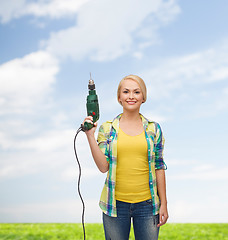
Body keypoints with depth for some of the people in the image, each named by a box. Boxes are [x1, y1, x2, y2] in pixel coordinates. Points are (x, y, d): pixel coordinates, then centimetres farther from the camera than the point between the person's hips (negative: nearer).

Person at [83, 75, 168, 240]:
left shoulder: (154, 129, 4)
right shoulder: (107, 128, 2)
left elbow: (159, 167, 5)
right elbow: (103, 167, -6)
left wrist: (164, 204, 4)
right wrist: (90, 136, -12)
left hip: (147, 203, 1)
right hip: (115, 204, 0)